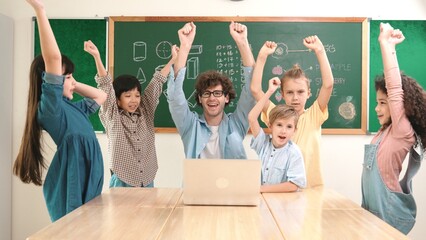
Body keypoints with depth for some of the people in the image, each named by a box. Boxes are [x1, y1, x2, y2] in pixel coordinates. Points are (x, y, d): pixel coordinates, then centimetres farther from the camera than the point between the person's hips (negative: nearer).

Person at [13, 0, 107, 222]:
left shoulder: (73, 107, 14)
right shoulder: (49, 105, -11)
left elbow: (101, 96, 29)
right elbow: (53, 58, -23)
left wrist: (72, 85, 18)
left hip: (87, 182, 9)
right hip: (69, 184, -8)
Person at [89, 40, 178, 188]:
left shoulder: (145, 112, 6)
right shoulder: (113, 117, -3)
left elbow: (156, 83, 5)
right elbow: (106, 85, -12)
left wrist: (173, 59, 7)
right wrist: (96, 57, -18)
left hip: (147, 181, 4)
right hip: (122, 182, -3)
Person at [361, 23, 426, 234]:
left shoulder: (404, 132, -18)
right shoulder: (385, 131, 4)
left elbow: (395, 90, -25)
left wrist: (386, 45, -26)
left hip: (390, 214, -8)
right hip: (374, 209, 8)